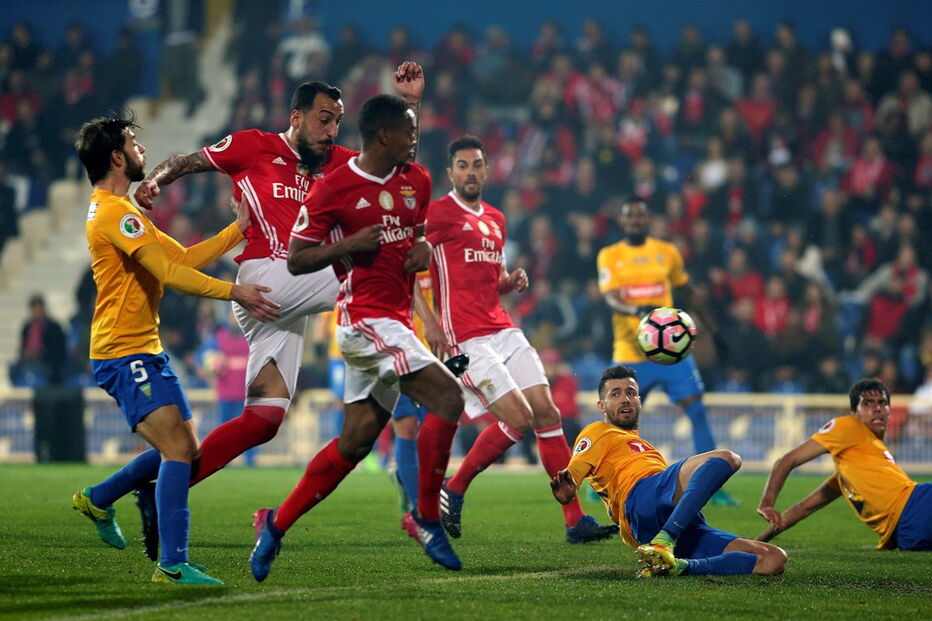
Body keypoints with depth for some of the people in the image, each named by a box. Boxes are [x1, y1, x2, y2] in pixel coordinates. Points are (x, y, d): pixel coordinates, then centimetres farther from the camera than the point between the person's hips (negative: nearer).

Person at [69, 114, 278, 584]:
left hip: (144, 351, 11)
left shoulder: (120, 211, 20)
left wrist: (239, 229, 12)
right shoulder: (115, 212, -15)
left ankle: (97, 499, 28)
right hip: (125, 352, -11)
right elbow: (170, 273, -22)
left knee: (184, 449, 13)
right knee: (178, 448, -18)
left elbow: (183, 258, 17)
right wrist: (234, 293, -22)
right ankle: (173, 564, -20)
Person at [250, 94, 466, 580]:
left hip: (396, 321, 8)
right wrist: (349, 244, -19)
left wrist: (423, 247, 6)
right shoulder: (333, 189, -8)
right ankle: (427, 518, -8)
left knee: (357, 438, 7)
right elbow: (295, 261, -4)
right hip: (366, 318, -8)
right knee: (447, 396, -18)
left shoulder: (416, 180, 11)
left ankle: (277, 523, 16)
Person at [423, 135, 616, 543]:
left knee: (547, 413, -2)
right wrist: (429, 321, -19)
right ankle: (452, 491, 4)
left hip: (503, 331, 8)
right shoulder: (438, 213, -4)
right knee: (518, 418, -15)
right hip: (465, 337, -8)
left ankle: (576, 521, -2)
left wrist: (512, 281, 8)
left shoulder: (495, 220, 20)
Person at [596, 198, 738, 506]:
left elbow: (688, 293, 21)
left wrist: (712, 329, 22)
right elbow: (612, 299, -13)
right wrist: (637, 311, -34)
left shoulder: (668, 252, 8)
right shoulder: (610, 256, 1)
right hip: (631, 352, -2)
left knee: (697, 410, -9)